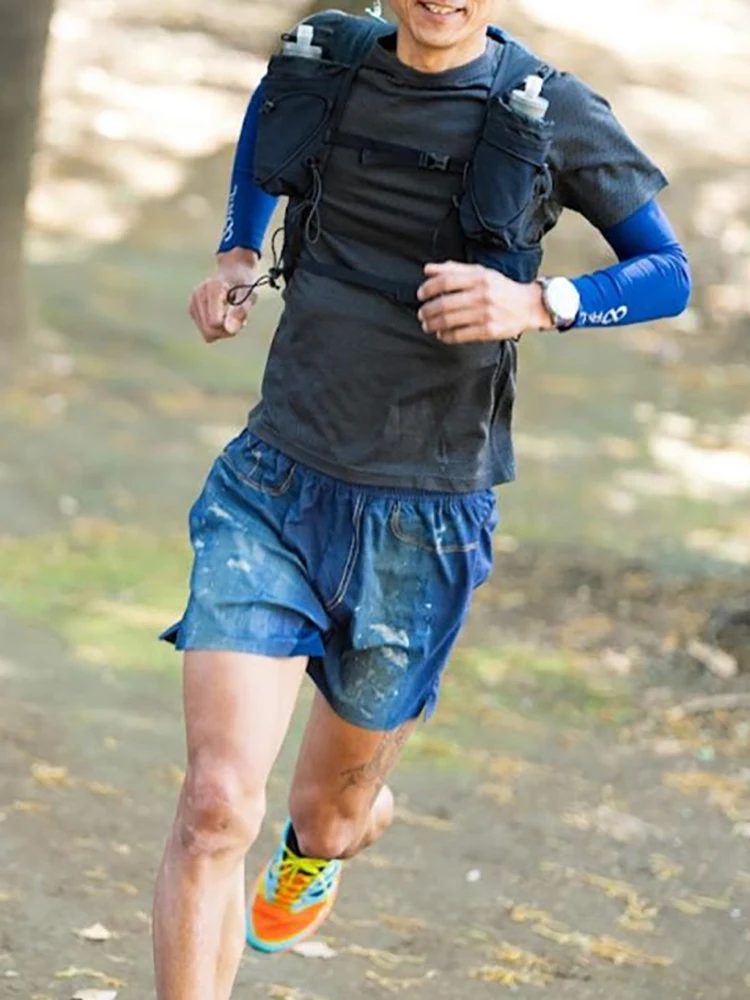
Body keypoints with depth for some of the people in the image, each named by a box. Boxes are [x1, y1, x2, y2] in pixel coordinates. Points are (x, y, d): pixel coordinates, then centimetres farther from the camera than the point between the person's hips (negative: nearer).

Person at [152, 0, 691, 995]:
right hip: (271, 490, 1)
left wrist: (536, 304, -19)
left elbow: (668, 271, -1)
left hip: (421, 527, -1)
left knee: (331, 809, 19)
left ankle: (321, 845, 58)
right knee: (217, 806, -15)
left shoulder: (550, 112, -10)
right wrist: (236, 256, 10)